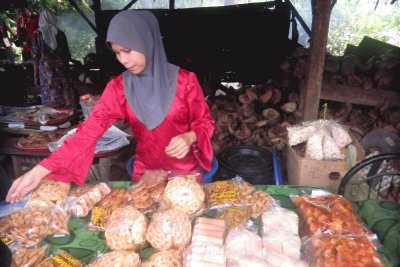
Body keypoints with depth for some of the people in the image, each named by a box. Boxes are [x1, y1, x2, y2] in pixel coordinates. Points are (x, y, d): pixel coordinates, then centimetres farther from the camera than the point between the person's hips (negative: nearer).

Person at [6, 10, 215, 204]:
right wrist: (39, 171, -20)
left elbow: (204, 122, -4)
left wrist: (189, 137, -27)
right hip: (146, 172, 2)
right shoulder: (118, 87, -8)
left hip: (187, 171, -1)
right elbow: (89, 131, -13)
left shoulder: (184, 80, -13)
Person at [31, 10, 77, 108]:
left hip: (46, 69, -2)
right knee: (65, 95, 4)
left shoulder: (37, 34, -1)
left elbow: (35, 56, -1)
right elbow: (67, 54, 7)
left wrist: (36, 75, 4)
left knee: (49, 97, 1)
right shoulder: (60, 33, 4)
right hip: (61, 68, 2)